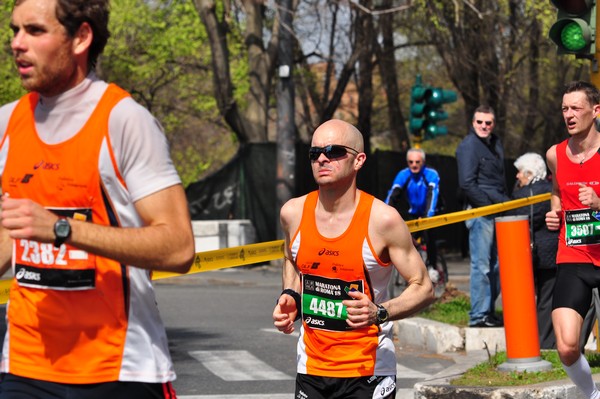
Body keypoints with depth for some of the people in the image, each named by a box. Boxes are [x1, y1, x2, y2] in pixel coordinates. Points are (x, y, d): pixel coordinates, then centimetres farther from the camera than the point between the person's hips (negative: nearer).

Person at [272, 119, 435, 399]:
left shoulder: (382, 219, -14)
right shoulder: (293, 213, -1)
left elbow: (424, 288, -8)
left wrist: (380, 313, -25)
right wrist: (290, 298, 3)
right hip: (310, 368, 4)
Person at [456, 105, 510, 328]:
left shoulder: (495, 143, 17)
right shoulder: (468, 146, -9)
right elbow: (467, 184, -15)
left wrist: (506, 204, 13)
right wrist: (489, 205, -16)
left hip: (497, 212, 9)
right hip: (480, 213, -9)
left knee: (496, 264, 12)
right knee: (481, 265, -8)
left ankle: (489, 312, 20)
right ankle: (478, 316, -5)